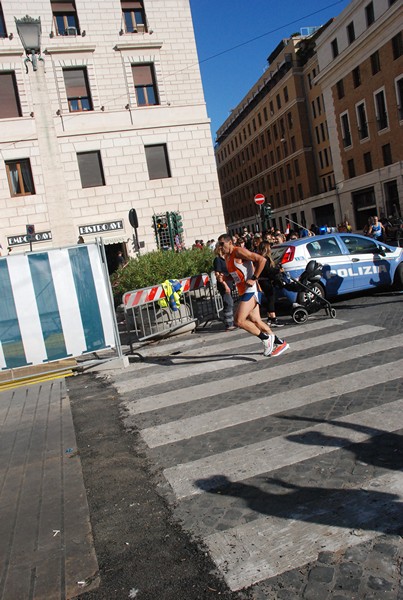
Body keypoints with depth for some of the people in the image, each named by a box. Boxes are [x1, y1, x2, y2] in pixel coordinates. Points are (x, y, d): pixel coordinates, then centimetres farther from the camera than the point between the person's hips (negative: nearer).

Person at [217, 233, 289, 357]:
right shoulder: (227, 257, 16)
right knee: (256, 321, 11)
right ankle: (280, 343, 20)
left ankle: (265, 338, -1)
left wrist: (254, 278, -19)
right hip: (243, 292, 10)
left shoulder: (239, 252, -12)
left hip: (251, 291, -10)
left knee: (239, 321, -16)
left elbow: (261, 260, -19)